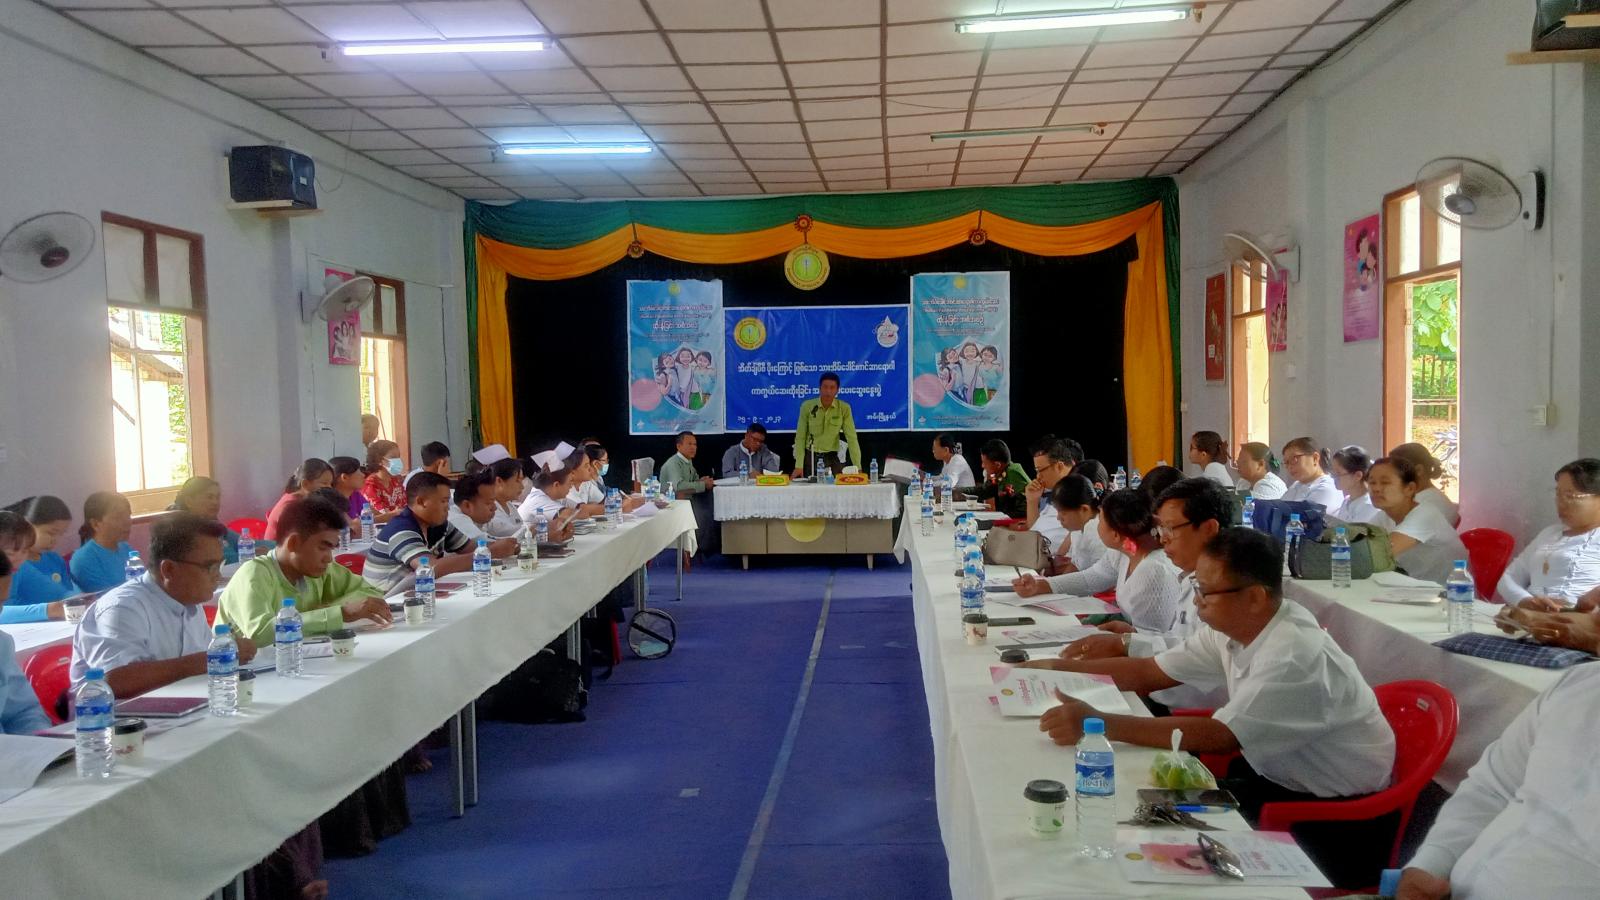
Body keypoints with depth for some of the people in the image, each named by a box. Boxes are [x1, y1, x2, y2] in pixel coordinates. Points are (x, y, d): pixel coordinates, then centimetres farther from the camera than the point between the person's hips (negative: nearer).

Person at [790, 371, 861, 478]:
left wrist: (857, 468, -14)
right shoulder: (807, 406, -7)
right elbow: (800, 437, -5)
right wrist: (799, 466, -13)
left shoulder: (844, 408, -6)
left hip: (832, 459, 0)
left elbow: (851, 438, -8)